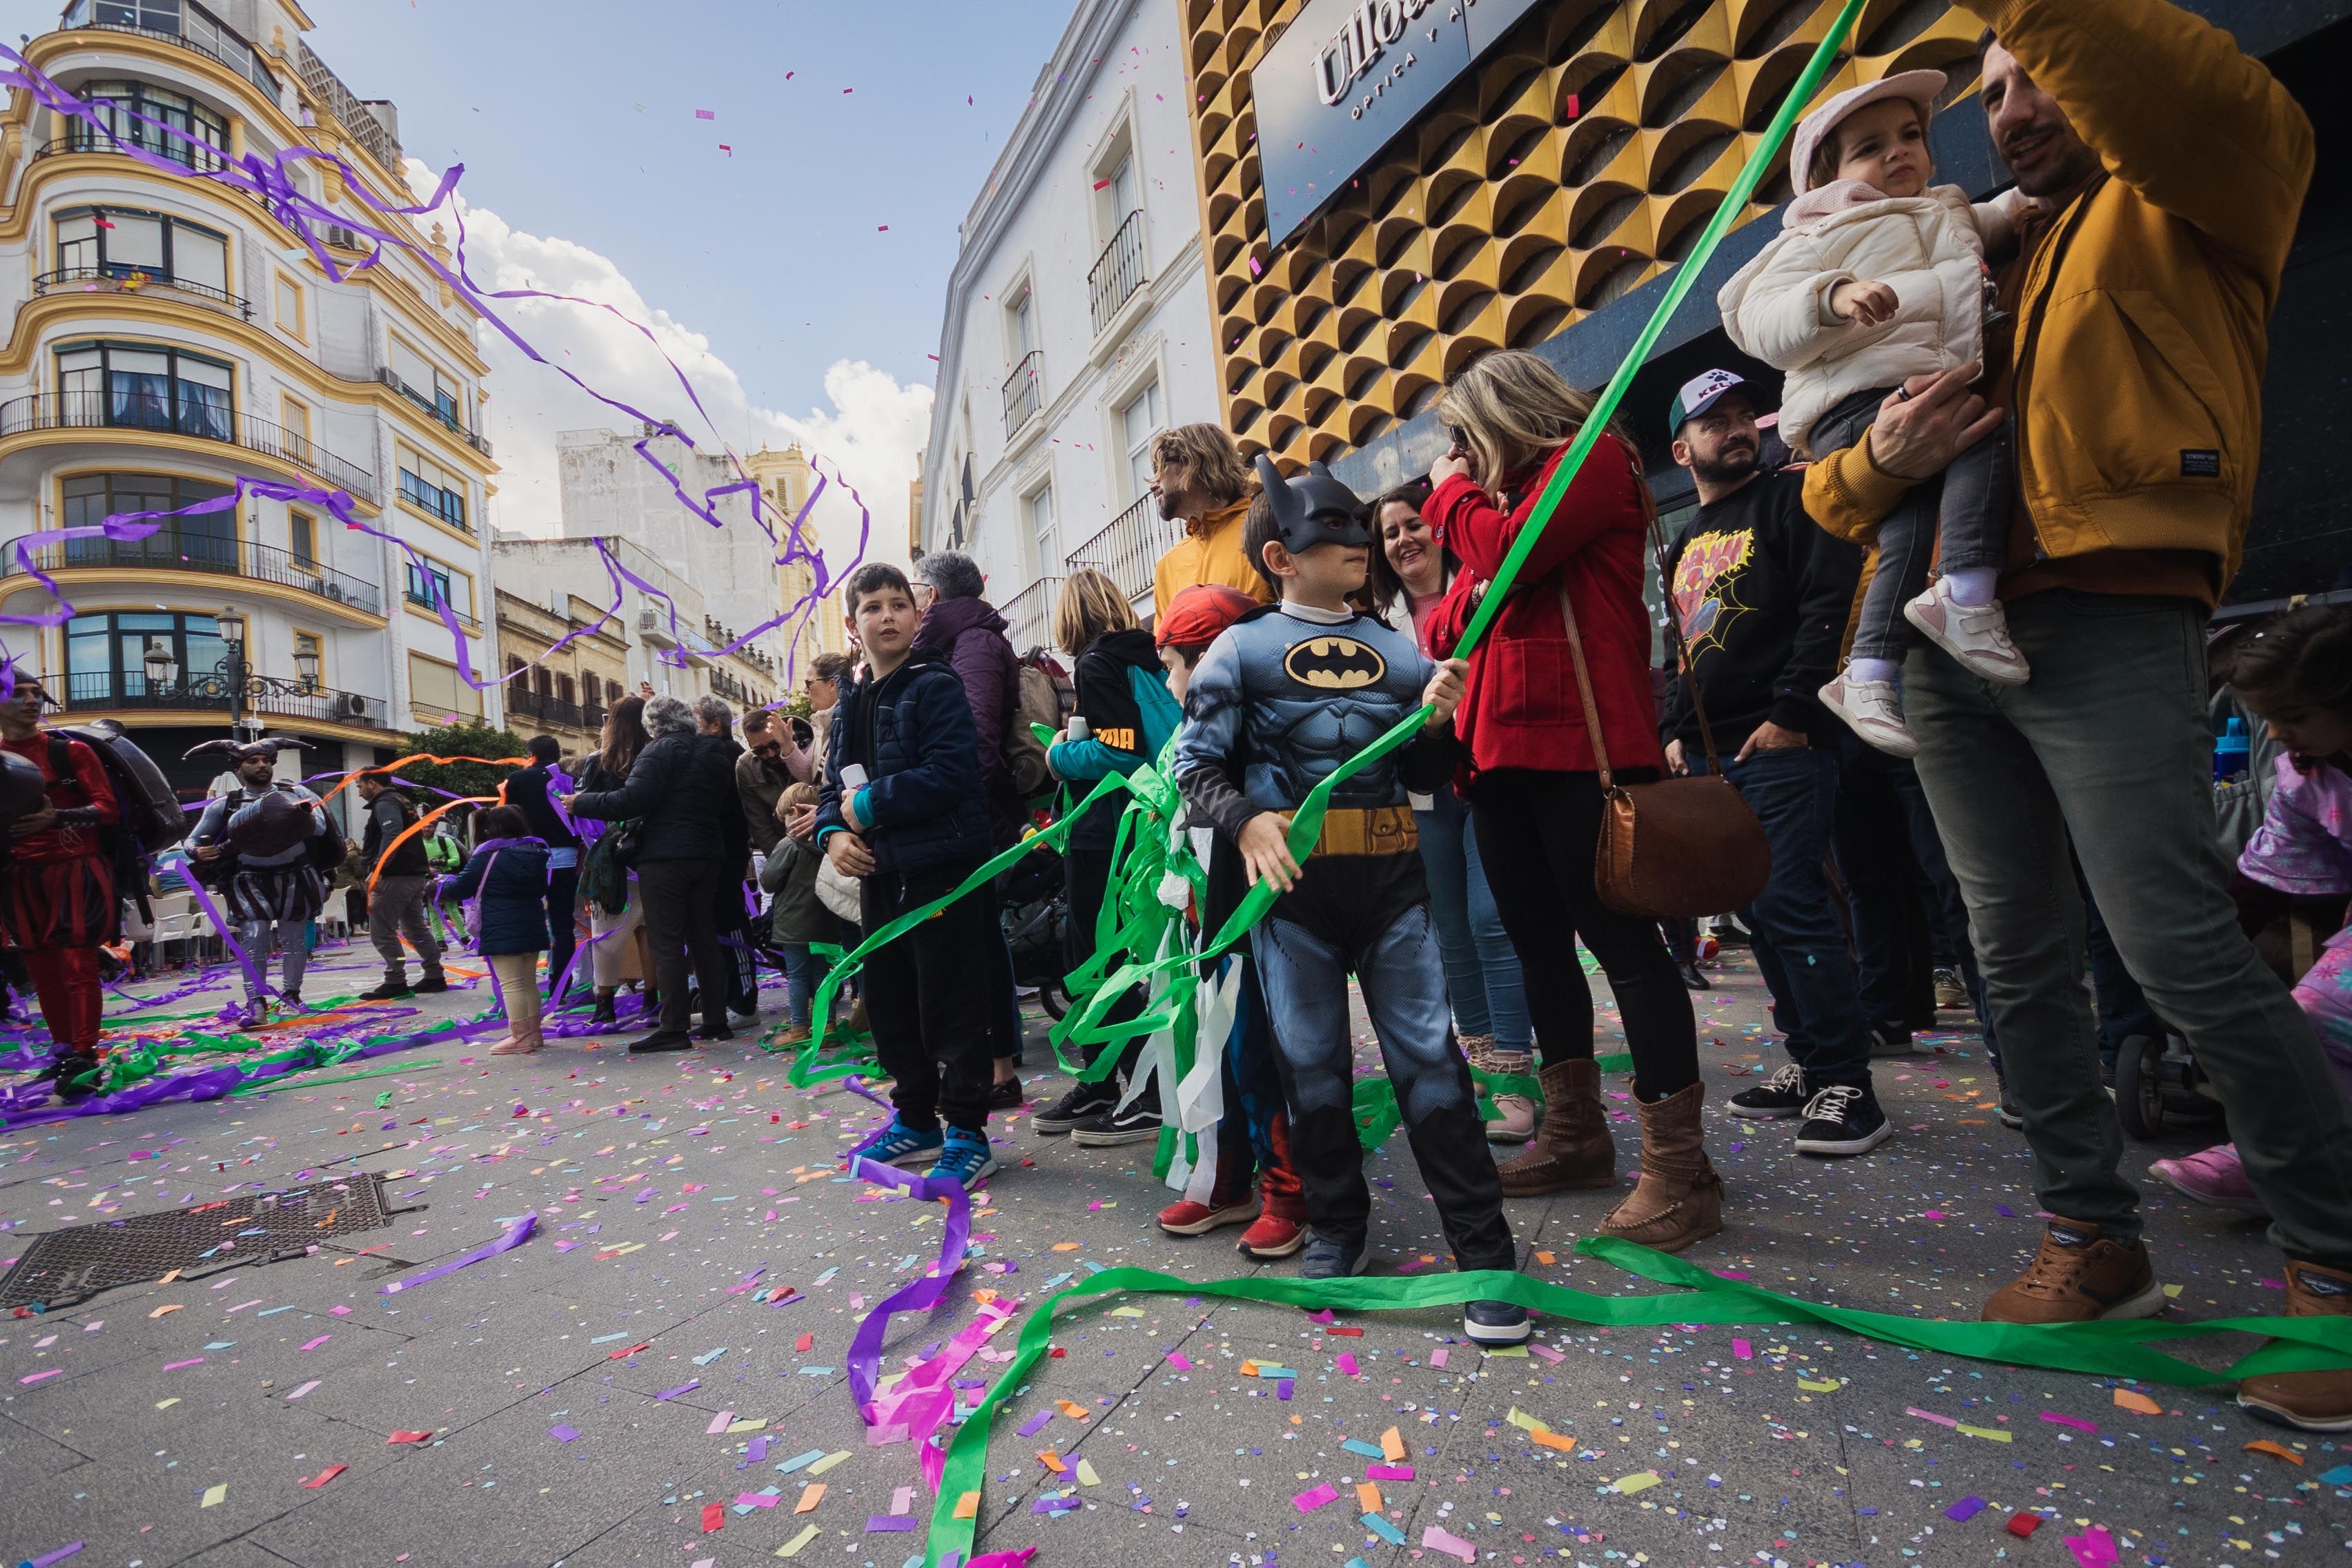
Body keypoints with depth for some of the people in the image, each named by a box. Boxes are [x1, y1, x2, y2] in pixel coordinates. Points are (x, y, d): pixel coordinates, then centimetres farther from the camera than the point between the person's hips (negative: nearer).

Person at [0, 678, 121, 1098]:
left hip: (76, 872, -4)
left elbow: (109, 809, -6)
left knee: (78, 966, -7)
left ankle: (84, 1058, -7)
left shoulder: (70, 751, 0)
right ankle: (63, 1050, 18)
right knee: (42, 969, 9)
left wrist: (56, 817, -21)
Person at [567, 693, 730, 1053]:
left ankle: (673, 1028, -3)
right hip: (704, 857, 7)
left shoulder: (660, 750, -7)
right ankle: (716, 1020, 13)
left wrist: (581, 803, -7)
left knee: (666, 944, -4)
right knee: (704, 939, 11)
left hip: (664, 858, -7)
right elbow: (731, 808, 18)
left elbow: (632, 801, -18)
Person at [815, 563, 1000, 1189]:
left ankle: (967, 1136, 10)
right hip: (881, 873, 8)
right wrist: (834, 832, -4)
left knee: (951, 1005, -2)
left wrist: (869, 806, -15)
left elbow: (950, 773, -22)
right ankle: (916, 1120, 32)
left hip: (944, 868, -8)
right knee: (889, 1002, 16)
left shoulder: (936, 686, -10)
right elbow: (836, 783, 17)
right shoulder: (852, 703, 14)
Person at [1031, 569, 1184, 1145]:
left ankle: (1149, 1097, 9)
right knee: (1092, 962, 17)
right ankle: (1100, 1086, 27)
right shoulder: (1147, 656, 12)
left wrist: (1061, 756, -8)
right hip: (1135, 828, 9)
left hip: (1104, 834, -9)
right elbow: (1150, 739, 15)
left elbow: (1119, 752, -23)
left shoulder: (1098, 663, -13)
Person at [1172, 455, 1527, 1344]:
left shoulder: (1398, 652, 10)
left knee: (1428, 1054, 0)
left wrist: (1435, 722, -3)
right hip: (1291, 878, -1)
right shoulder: (1242, 649, 2)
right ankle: (1336, 1229, 30)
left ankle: (1485, 1254, 11)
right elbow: (1197, 763, 1)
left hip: (1389, 873, 2)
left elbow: (1426, 777, 16)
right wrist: (1245, 820, -15)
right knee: (1310, 1062, 9)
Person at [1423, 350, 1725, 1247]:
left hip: (1578, 742, -9)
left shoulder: (1593, 458, 2)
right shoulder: (1506, 490, 25)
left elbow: (1509, 553, -14)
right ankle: (1574, 1136, 24)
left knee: (1619, 937, -8)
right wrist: (1454, 610, 0)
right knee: (1537, 939, 12)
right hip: (1501, 749, 9)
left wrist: (1453, 491, 3)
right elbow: (1448, 625, 22)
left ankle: (1678, 1167, -1)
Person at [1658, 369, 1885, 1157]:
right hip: (1708, 758, 7)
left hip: (1781, 746, -7)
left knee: (1791, 903, -12)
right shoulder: (1684, 545, 22)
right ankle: (1811, 1063, 20)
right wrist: (1673, 730, 14)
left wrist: (1791, 712, -17)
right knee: (1760, 913, 9)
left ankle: (1847, 1083, -1)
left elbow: (1831, 603, -11)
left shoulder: (1790, 500, 1)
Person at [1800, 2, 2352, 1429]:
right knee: (2019, 957, 7)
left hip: (2108, 627, -6)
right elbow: (1829, 497, 18)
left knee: (2182, 950, -10)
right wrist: (1882, 459, -4)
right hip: (1952, 636, 6)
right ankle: (2095, 1234, 21)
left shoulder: (2194, 202, 11)